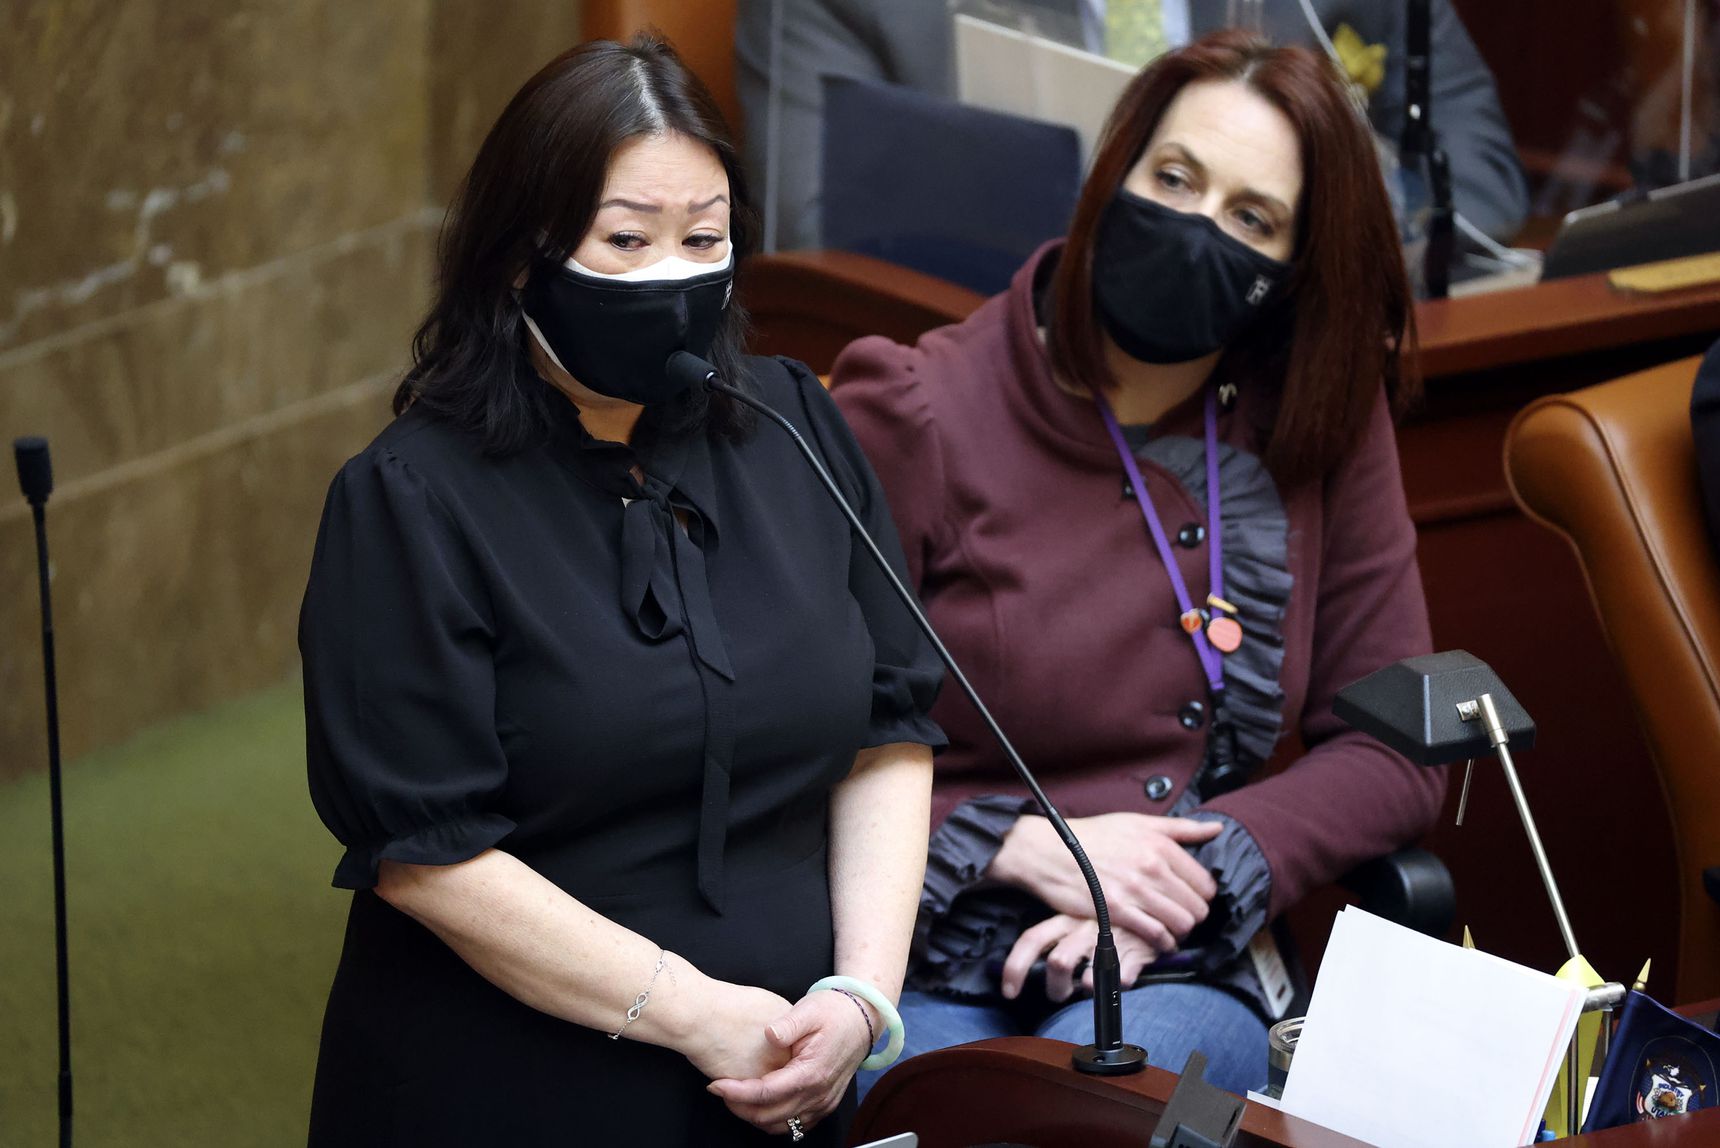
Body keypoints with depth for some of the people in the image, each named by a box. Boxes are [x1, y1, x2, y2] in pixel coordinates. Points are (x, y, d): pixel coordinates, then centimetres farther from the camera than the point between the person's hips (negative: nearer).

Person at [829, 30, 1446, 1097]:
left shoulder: (1323, 419, 7)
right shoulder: (915, 418, -2)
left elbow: (1395, 756, 7)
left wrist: (1198, 870, -8)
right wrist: (1023, 847, -14)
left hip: (1177, 974, 2)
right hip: (922, 971, -2)